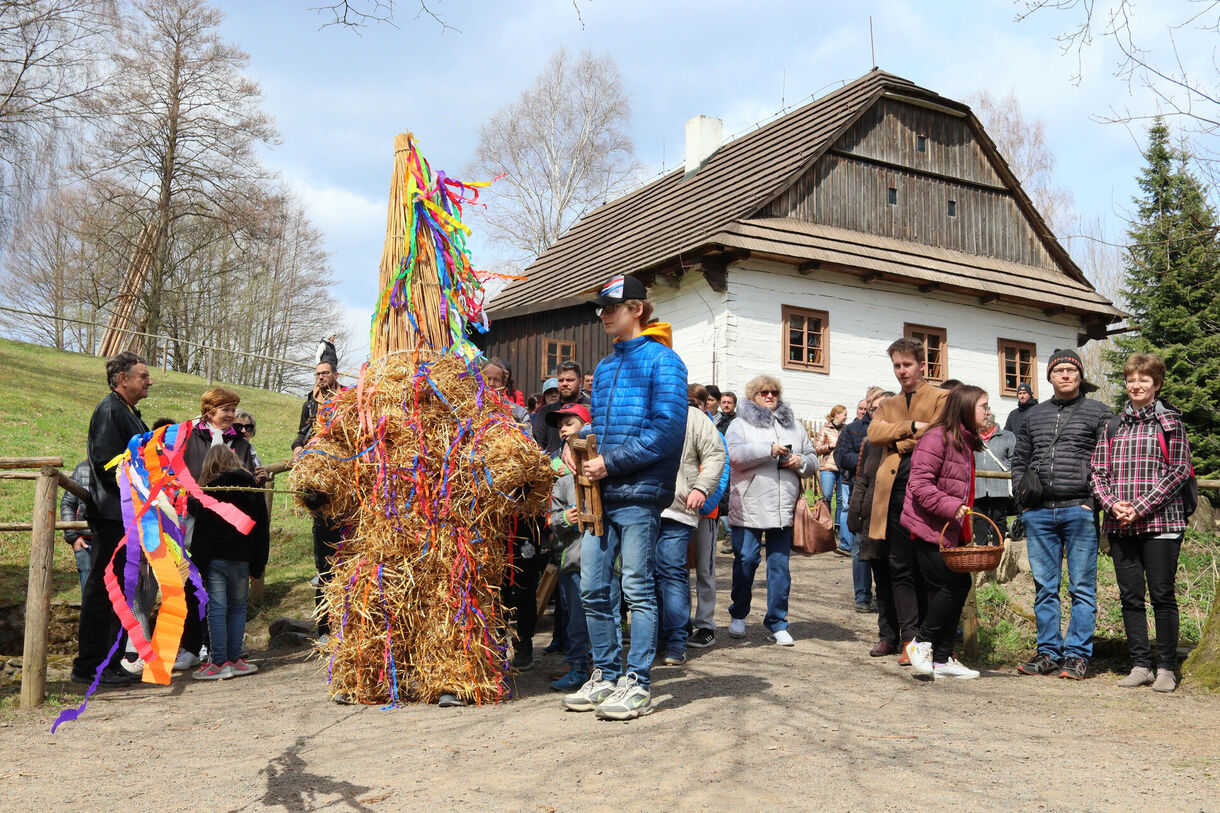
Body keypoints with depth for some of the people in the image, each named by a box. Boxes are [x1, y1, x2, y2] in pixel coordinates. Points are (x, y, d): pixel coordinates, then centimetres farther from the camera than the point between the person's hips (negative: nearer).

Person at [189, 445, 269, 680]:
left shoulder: (210, 489, -5)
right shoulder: (252, 487, 6)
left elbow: (202, 528, -8)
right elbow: (262, 527, 8)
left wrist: (198, 561, -3)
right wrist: (258, 564, 12)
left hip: (215, 558, -3)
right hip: (242, 557, 3)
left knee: (217, 609, 0)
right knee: (238, 607, 10)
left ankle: (219, 663, 1)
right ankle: (234, 660, 11)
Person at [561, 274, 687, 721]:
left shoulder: (662, 361, -4)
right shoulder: (603, 368, 20)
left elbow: (667, 429, -14)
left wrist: (611, 462, -15)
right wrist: (588, 459, 9)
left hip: (639, 493, -7)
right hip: (601, 492, 8)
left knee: (638, 590, -1)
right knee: (592, 588, 9)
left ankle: (637, 684, 8)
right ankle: (605, 675, 22)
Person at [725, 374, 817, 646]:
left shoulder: (794, 425, 20)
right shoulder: (740, 424, 5)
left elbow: (813, 460, 21)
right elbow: (734, 453, -13)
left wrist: (801, 462, -2)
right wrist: (769, 449, -16)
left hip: (783, 509, 3)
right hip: (749, 508, -3)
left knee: (780, 565, 4)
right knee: (745, 560, 0)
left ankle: (777, 623, 13)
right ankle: (738, 615, 20)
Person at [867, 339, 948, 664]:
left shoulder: (942, 398, 9)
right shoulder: (887, 405, 23)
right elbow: (874, 433, 3)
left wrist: (896, 439, -2)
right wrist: (912, 427, -8)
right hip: (894, 494, 4)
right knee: (901, 570, 2)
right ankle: (910, 640, 5)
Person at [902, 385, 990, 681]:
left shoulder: (965, 442, 17)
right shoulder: (937, 437, -13)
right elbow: (919, 484, -19)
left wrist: (965, 532, 15)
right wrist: (950, 506, -25)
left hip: (950, 531, 9)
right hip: (928, 527, -9)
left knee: (960, 585, 6)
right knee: (950, 586, -10)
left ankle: (942, 658, 14)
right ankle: (921, 643, 9)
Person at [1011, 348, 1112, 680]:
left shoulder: (1098, 412, 5)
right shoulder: (1035, 415, 16)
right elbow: (1019, 460, 20)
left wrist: (1094, 501, -8)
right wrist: (1023, 502, 8)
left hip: (1080, 511, -4)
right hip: (1038, 513, 4)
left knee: (1082, 588, 0)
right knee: (1045, 587, 8)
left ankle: (1077, 655, 7)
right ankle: (1048, 653, 16)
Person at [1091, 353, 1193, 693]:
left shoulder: (1170, 422, 3)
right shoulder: (1114, 426, 14)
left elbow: (1179, 470, -5)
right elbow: (1098, 470, 11)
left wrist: (1141, 507, -13)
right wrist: (1112, 503, -8)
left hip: (1161, 522, -4)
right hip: (1120, 525, 4)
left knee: (1162, 595, -1)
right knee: (1130, 596, 6)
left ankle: (1166, 668, 9)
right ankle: (1140, 665, 15)